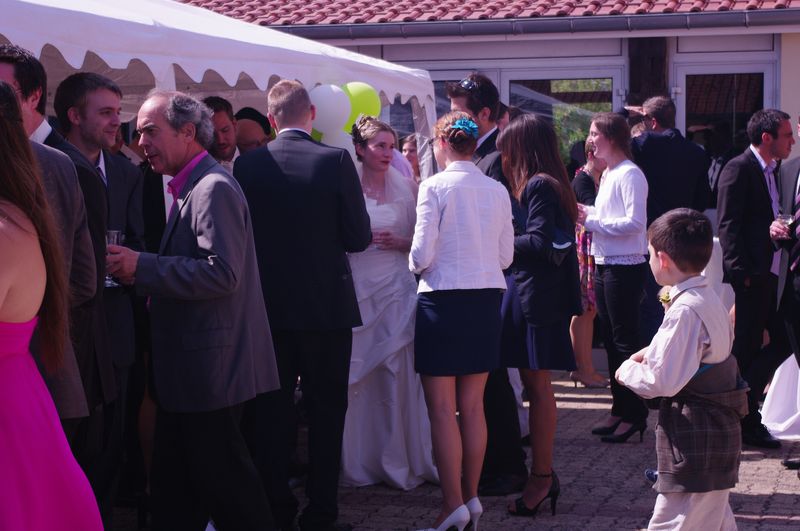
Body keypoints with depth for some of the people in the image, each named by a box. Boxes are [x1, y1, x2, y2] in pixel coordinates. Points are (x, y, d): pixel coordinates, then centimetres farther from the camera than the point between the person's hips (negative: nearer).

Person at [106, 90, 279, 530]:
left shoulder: (214, 188, -16)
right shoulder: (190, 188, 15)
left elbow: (223, 273, -25)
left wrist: (142, 267, -21)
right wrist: (139, 270, 4)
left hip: (211, 367, -10)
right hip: (189, 368, 10)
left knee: (224, 481, 0)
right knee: (173, 483, 15)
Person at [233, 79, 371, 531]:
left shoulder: (248, 164, -4)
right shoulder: (336, 160, -11)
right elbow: (359, 237, -8)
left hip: (270, 306, 2)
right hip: (328, 303, -2)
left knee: (275, 409, 11)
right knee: (326, 409, 7)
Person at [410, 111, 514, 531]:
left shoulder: (434, 187, -11)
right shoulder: (497, 191, 4)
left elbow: (422, 255, -13)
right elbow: (506, 256, 8)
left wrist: (414, 265, 9)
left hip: (443, 297, -5)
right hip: (487, 297, 5)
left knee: (442, 408, 0)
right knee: (473, 405, 13)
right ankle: (472, 495, 19)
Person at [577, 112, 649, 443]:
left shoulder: (629, 174, -14)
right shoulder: (608, 174, 15)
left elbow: (634, 222, -22)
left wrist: (591, 220, -17)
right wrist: (588, 214, 3)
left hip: (624, 267, -9)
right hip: (605, 264, 10)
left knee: (625, 341, -4)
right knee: (610, 339, 13)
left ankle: (635, 415, 4)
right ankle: (619, 409, 22)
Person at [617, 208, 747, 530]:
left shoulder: (684, 312, -21)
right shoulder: (708, 298, 8)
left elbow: (664, 382, -24)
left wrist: (628, 370, -6)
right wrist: (652, 355, 10)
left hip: (694, 444, -10)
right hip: (719, 434, 10)